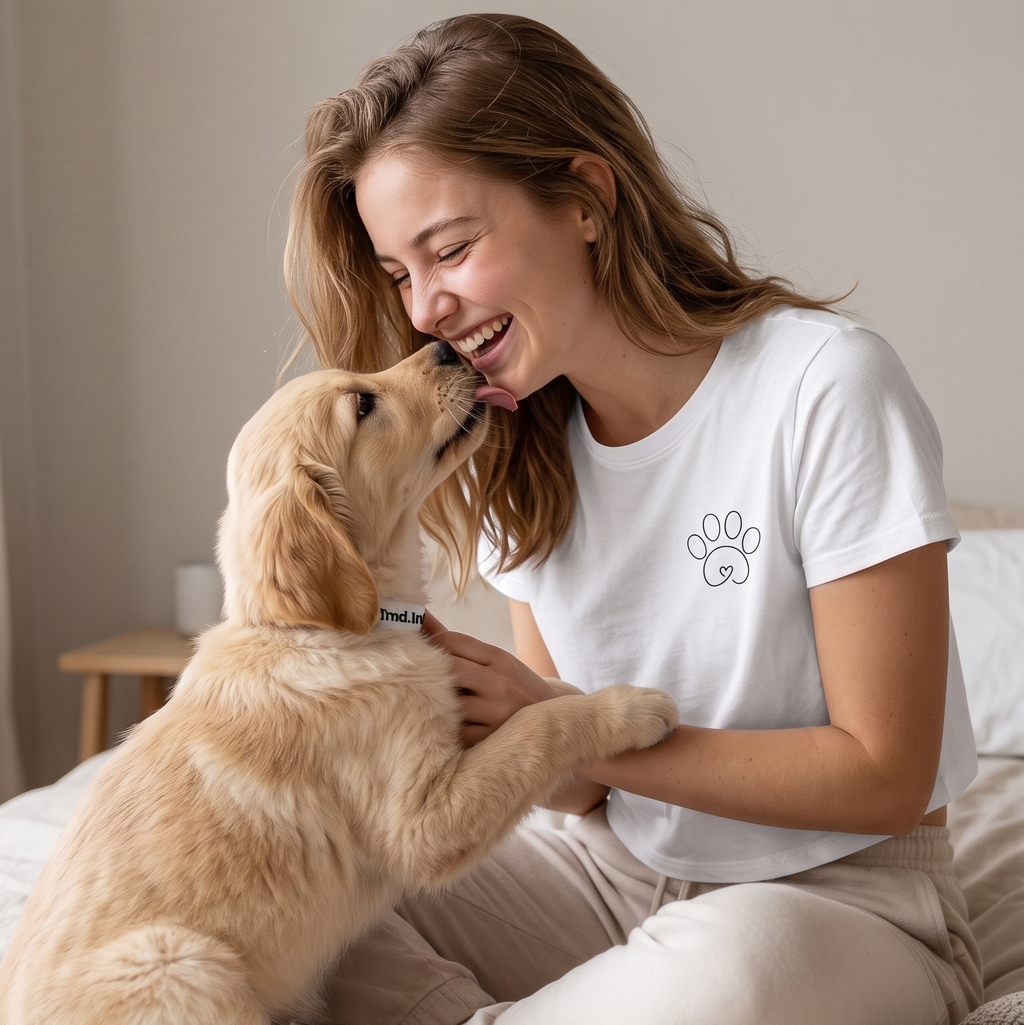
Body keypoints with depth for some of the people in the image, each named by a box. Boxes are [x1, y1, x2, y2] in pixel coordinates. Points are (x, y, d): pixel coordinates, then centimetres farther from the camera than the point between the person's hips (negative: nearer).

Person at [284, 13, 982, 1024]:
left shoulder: (825, 388, -18)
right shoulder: (518, 443, 0)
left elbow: (883, 776, -17)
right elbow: (581, 788, 0)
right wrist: (464, 708, -22)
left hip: (839, 893, -4)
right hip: (615, 869, 4)